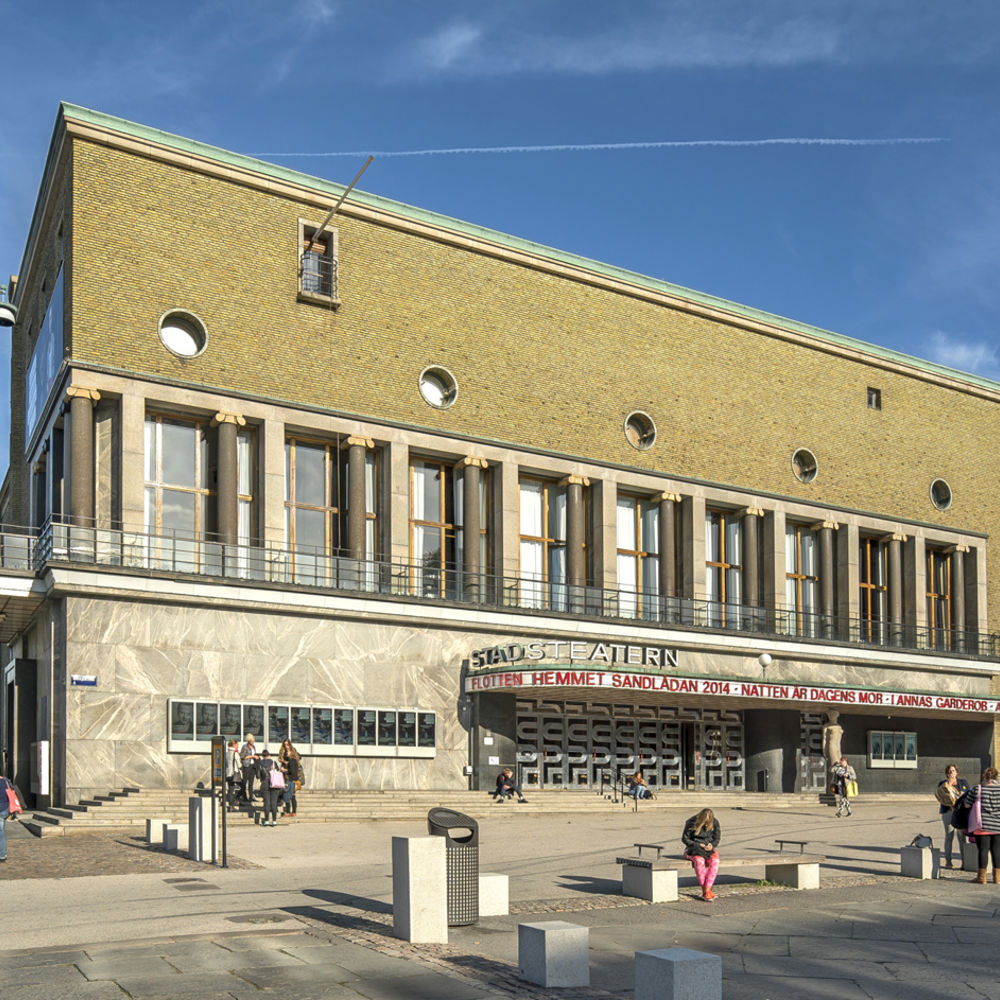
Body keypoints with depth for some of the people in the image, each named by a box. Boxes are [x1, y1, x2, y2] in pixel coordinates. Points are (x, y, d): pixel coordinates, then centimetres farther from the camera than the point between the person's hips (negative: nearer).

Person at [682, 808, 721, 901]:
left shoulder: (715, 823, -4)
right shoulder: (691, 823, -13)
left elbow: (717, 838, 6)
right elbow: (685, 838, -5)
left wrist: (712, 845, -17)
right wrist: (698, 845, -18)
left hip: (709, 848, 3)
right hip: (694, 849, -3)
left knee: (715, 861, -31)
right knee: (699, 860, -37)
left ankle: (706, 891, -35)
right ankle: (704, 890, -30)